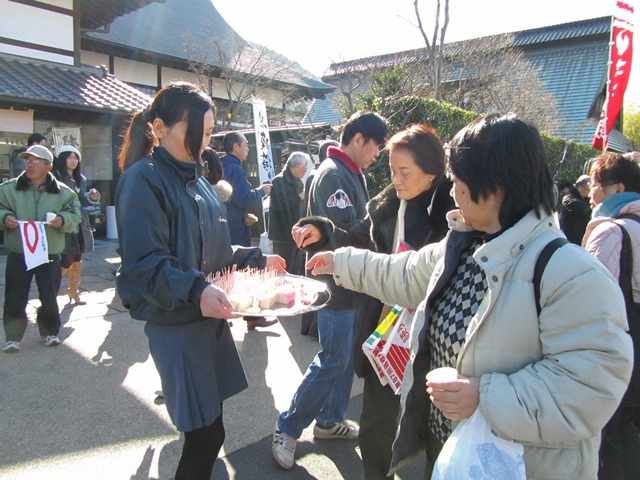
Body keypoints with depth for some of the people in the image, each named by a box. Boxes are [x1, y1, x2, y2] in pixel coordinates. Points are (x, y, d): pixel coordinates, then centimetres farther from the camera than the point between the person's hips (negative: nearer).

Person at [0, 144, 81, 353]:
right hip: (18, 254, 1)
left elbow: (75, 217, 1)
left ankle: (50, 332, 28)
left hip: (49, 254, -1)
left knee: (49, 297, 8)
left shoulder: (63, 192, 0)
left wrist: (62, 220, -19)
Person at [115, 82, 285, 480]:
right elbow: (145, 263, -22)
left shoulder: (197, 181, 12)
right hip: (174, 322, -8)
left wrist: (257, 260, 14)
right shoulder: (144, 179, -12)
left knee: (207, 426, 15)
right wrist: (195, 290, -36)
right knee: (206, 433, -3)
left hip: (210, 316, 8)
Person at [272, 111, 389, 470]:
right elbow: (347, 233, -25)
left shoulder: (353, 174, 12)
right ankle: (288, 429, 13)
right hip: (337, 284, -9)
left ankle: (330, 420, 33)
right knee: (333, 361, -2)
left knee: (346, 357, 17)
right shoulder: (333, 174, -18)